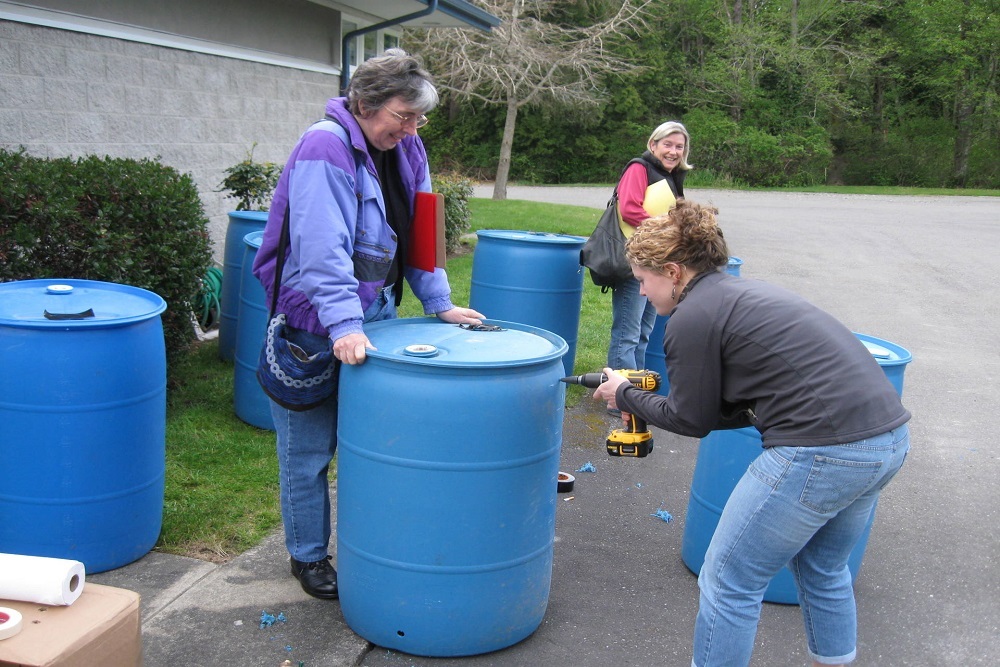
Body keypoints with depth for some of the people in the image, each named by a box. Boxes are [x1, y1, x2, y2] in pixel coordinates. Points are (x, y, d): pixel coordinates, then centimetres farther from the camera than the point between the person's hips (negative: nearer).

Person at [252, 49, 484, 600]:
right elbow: (323, 249, -29)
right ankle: (308, 555, 23)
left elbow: (418, 233, 10)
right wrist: (343, 324, -35)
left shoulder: (404, 149, 6)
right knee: (309, 449, 6)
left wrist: (439, 303, 4)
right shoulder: (325, 148, -20)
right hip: (314, 323, -7)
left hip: (374, 316, 7)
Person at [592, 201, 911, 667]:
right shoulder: (744, 293, 20)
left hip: (822, 452, -10)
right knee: (823, 569, 29)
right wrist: (648, 402, 24)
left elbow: (692, 420, 2)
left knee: (729, 584, 6)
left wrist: (625, 395, 17)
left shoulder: (691, 318, -7)